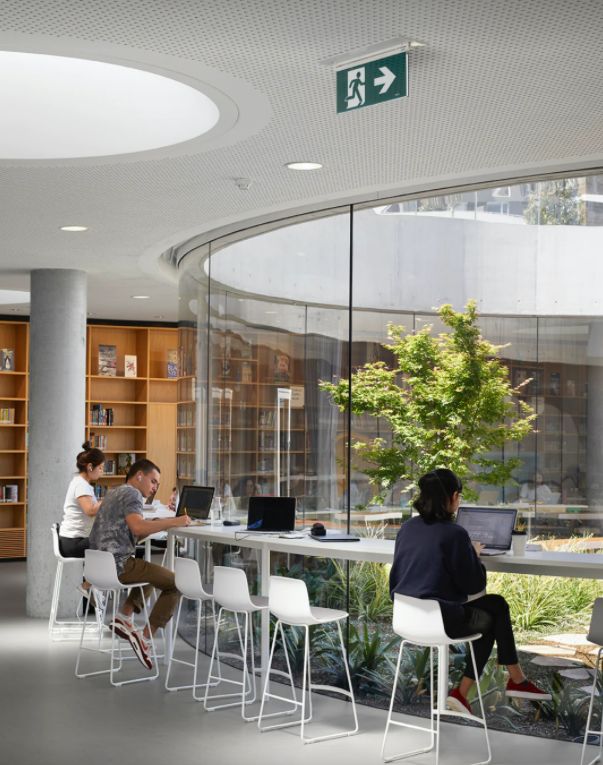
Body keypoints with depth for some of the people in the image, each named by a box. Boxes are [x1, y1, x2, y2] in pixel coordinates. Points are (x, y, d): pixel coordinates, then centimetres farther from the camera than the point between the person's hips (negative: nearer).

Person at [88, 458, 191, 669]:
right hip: (118, 564, -10)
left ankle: (124, 618, 16)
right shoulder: (132, 494, -8)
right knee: (175, 583, -5)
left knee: (154, 573, 31)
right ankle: (145, 638, -6)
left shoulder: (114, 493, 22)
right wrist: (173, 522, -21)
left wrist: (161, 524, 13)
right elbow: (137, 527, -27)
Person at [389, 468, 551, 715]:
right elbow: (474, 584, -10)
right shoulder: (453, 533, -17)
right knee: (495, 610, 20)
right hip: (439, 620, -7)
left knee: (495, 605, 23)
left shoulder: (407, 528, 4)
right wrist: (474, 554, 8)